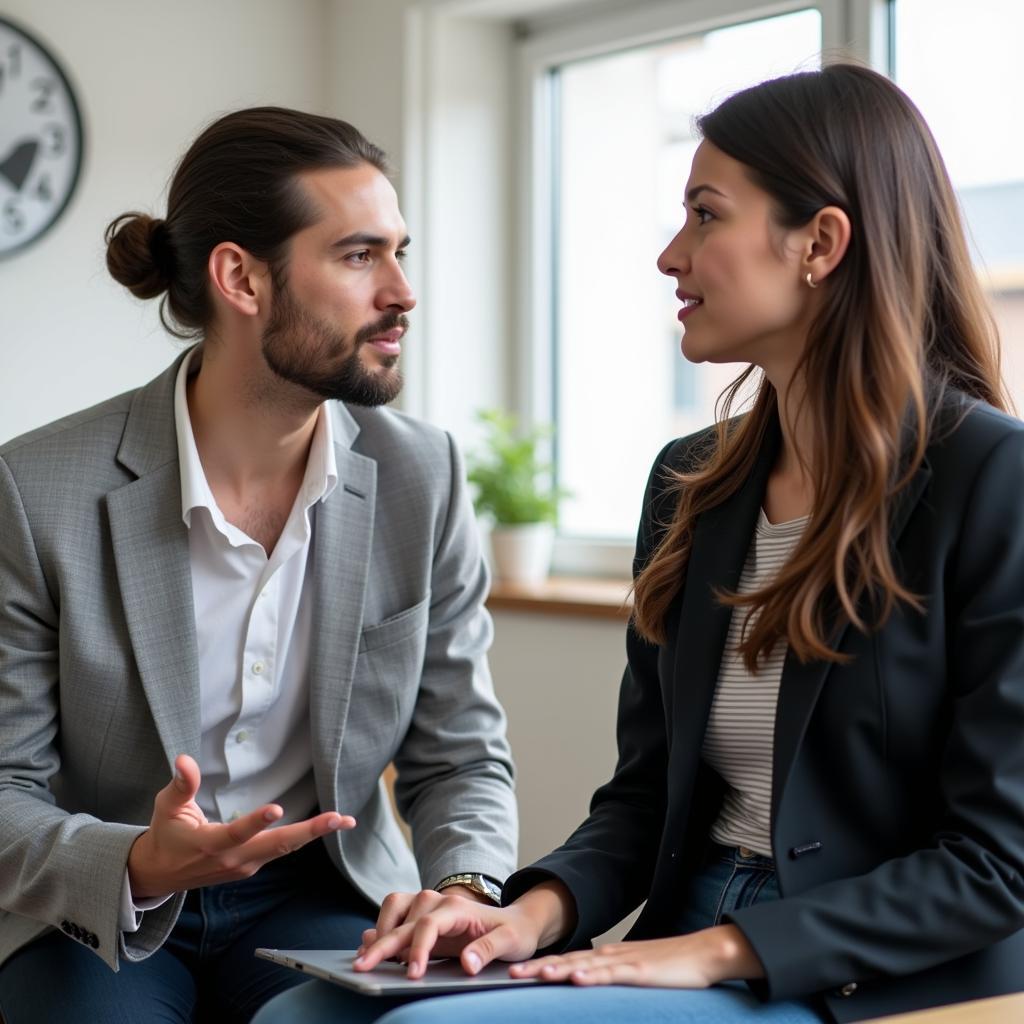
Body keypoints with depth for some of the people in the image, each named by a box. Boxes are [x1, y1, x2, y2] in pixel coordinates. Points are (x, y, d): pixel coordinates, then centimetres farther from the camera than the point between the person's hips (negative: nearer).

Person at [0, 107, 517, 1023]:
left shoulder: (422, 475, -5)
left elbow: (460, 754, 3)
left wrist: (463, 890, -18)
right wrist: (138, 866, -29)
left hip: (319, 895, 2)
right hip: (97, 914, -1)